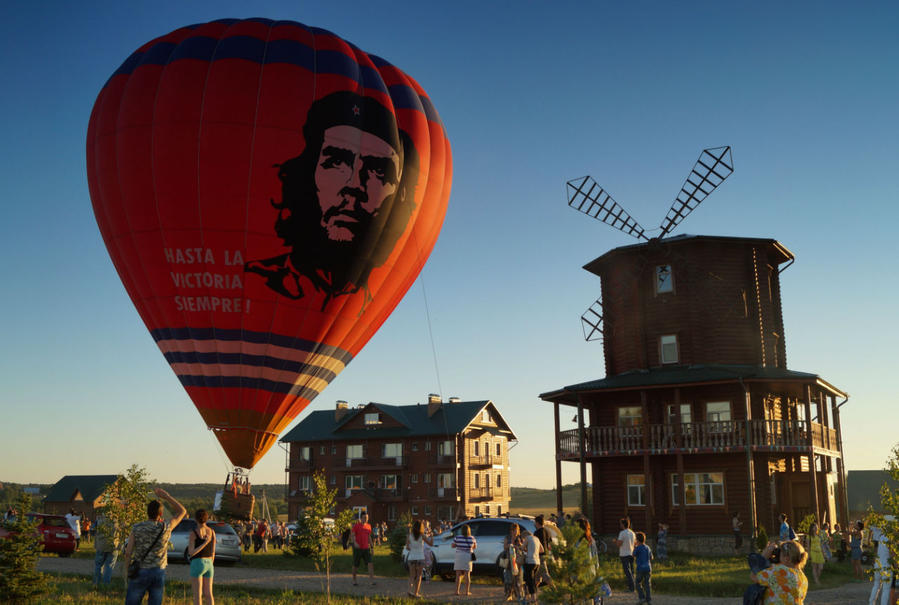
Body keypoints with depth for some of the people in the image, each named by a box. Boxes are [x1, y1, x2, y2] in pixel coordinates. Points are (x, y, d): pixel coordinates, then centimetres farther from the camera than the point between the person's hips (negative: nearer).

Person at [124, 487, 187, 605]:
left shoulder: (136, 528, -9)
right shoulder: (166, 528, -9)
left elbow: (128, 553, -8)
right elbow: (182, 511, 6)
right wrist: (166, 496, 5)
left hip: (140, 573, -1)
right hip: (158, 574, 1)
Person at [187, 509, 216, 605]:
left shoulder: (193, 533, -10)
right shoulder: (212, 531, 6)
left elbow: (190, 553, -13)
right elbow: (213, 552, 9)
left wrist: (205, 543, -14)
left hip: (197, 565, -5)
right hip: (208, 564, 5)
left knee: (197, 595, 0)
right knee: (208, 594, 11)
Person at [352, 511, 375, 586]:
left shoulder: (368, 526, 10)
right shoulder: (356, 525, -5)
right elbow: (353, 535, -10)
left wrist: (371, 547, 16)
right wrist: (355, 542, -28)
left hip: (366, 548, 4)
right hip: (357, 548, -4)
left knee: (370, 562, -12)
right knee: (355, 565, 5)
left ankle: (371, 578, -15)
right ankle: (354, 580, 22)